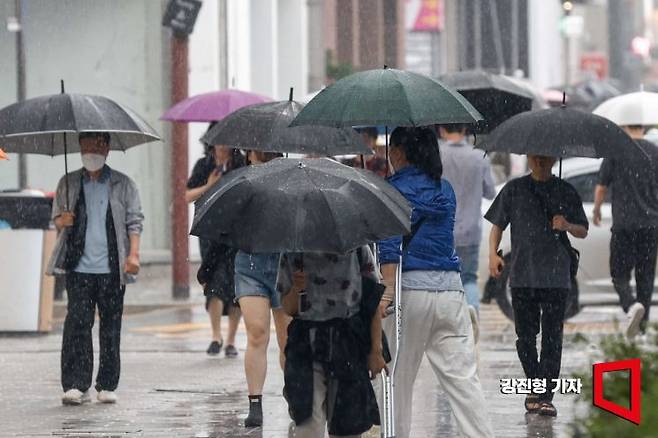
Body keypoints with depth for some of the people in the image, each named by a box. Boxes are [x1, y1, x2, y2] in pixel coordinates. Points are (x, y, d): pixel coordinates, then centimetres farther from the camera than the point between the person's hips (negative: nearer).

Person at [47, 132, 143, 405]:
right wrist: (63, 221, -8)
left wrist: (133, 254, -8)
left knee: (111, 326, 3)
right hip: (79, 269, 0)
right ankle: (75, 385, -9)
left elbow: (134, 221, 5)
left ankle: (107, 385, 10)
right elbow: (57, 217, 16)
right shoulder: (69, 184, 12)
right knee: (77, 323, -9)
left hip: (111, 269, 0)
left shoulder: (122, 185, 7)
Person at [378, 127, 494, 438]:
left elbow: (390, 242, -16)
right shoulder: (445, 190, 15)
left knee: (398, 377, 6)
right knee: (462, 376, 0)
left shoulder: (394, 189, -3)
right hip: (451, 288, 5)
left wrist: (387, 290, -24)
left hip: (411, 287, -5)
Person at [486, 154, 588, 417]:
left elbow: (583, 232, 11)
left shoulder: (565, 192, 8)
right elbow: (497, 224, 12)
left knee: (552, 336, -6)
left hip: (556, 276, -1)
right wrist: (493, 253, -4)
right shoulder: (514, 189, 9)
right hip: (522, 275, 1)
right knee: (526, 335, 4)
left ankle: (546, 396, -5)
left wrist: (567, 225, -11)